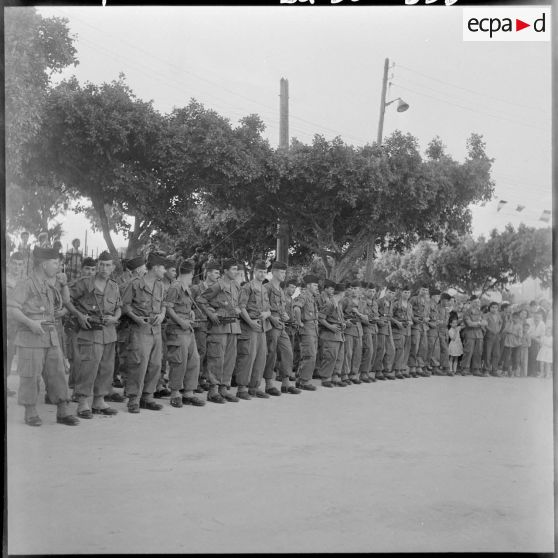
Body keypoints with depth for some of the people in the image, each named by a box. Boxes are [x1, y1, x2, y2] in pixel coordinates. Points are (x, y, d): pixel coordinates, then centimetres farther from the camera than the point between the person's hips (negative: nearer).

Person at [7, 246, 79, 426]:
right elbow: (11, 309, -16)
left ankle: (63, 412, 9)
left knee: (57, 374, 4)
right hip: (30, 338, -7)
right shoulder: (25, 285, -7)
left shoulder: (49, 287, 16)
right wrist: (30, 323, -26)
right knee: (30, 377, 1)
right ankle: (31, 414, 12)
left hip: (51, 337, 7)